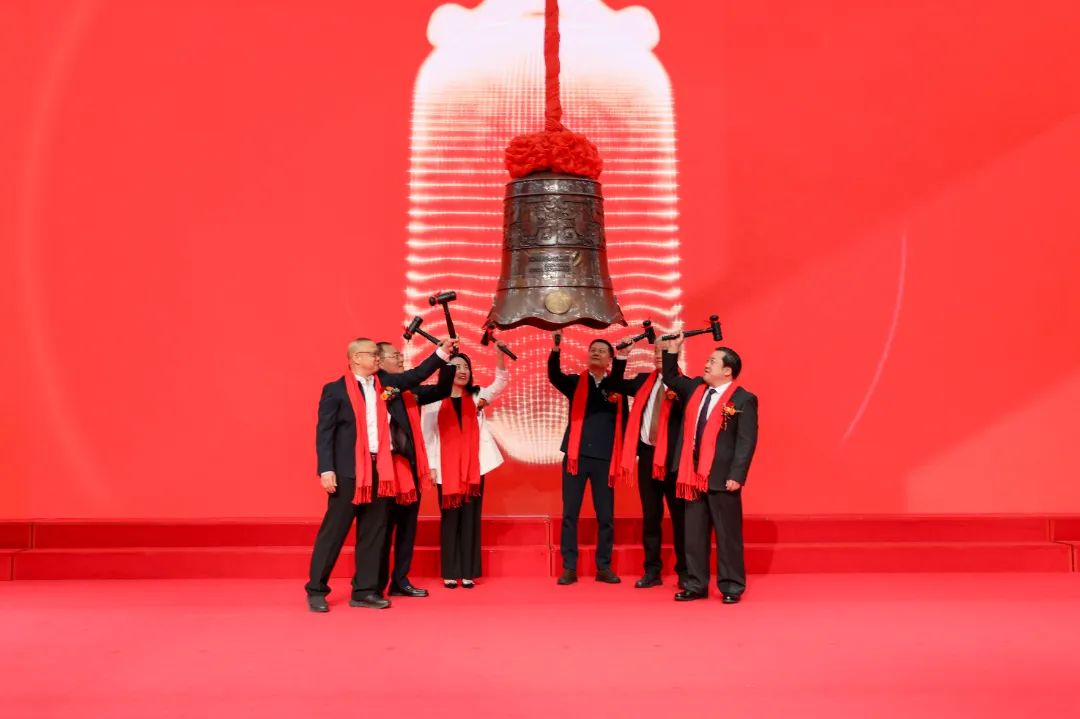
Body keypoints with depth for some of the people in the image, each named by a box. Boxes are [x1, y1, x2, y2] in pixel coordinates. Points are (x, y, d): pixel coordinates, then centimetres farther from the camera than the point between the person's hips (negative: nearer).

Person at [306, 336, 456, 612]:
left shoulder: (384, 382, 11)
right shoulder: (335, 390, -4)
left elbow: (416, 375, 15)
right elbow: (324, 432, -7)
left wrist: (442, 352, 5)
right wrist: (326, 470, -14)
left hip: (379, 469, 6)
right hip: (348, 471, -6)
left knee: (373, 532, 9)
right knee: (333, 531, 1)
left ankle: (364, 591, 18)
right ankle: (316, 590, 13)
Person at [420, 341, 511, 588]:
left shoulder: (476, 396, 8)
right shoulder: (435, 400, 1)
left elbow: (501, 382, -7)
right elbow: (428, 434, 0)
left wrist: (499, 355, -22)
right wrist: (431, 466, -6)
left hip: (474, 466, 2)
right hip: (446, 468, -2)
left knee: (471, 519, 4)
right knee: (450, 519, 3)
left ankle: (468, 573, 10)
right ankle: (450, 574, 9)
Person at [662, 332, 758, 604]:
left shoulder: (743, 400, -8)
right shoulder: (695, 387, 10)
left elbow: (747, 442, -13)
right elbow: (670, 379, 25)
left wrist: (736, 476, -19)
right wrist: (673, 349, 12)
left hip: (722, 478, -6)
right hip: (694, 475, 6)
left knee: (727, 535, 4)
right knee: (694, 535, 11)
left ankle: (732, 587, 16)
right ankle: (696, 585, 20)